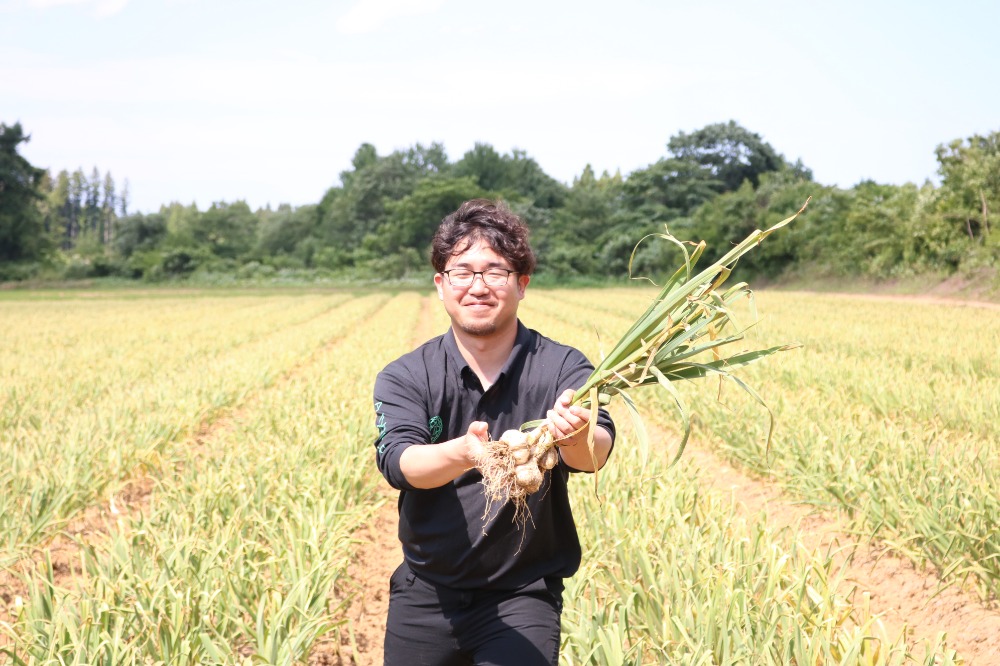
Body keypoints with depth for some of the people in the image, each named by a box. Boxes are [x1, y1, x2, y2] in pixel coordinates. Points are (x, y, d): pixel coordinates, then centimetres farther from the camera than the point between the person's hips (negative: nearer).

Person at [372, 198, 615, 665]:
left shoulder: (562, 369, -8)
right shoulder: (404, 378, -4)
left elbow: (595, 454, -25)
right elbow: (398, 462, -21)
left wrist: (576, 437, -50)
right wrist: (464, 453, -42)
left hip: (522, 596, -2)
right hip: (425, 596, 2)